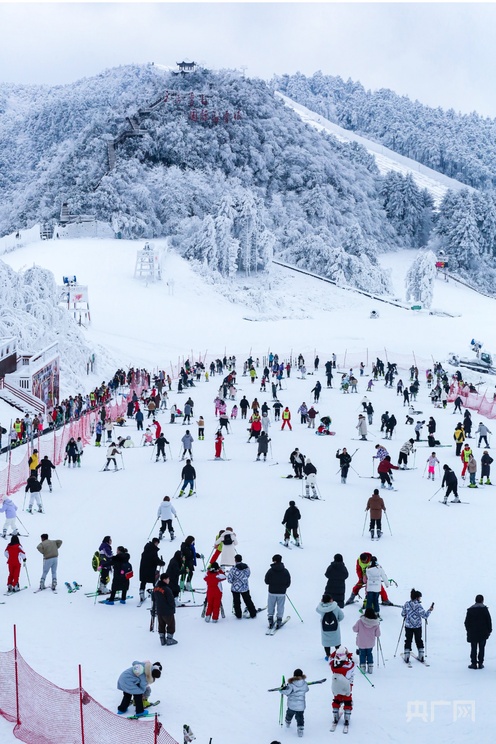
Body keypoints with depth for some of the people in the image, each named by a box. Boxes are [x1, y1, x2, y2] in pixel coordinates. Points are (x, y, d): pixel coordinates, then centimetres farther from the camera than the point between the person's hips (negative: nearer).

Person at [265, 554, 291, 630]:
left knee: (271, 607, 13)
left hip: (272, 592, -1)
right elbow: (288, 583, 0)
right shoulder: (285, 571, -5)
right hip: (282, 592, 1)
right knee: (280, 608, 9)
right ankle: (279, 621, 9)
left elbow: (266, 581, -3)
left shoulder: (270, 570, -10)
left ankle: (270, 620, 12)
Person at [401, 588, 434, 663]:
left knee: (408, 640, 11)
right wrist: (429, 610, -1)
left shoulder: (406, 604, -8)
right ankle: (421, 656, 19)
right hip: (418, 626, -1)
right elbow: (424, 615, -14)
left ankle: (406, 657, 8)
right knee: (419, 640, 15)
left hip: (408, 626, 1)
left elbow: (403, 614, 0)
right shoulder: (418, 606, -16)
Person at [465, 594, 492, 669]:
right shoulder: (484, 609, -4)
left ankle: (474, 663, 3)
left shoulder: (470, 610, 1)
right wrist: (489, 630, 5)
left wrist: (468, 630, 14)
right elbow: (489, 621, -4)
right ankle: (480, 663, 5)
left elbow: (466, 622, 3)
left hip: (473, 633, 1)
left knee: (473, 649, 6)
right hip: (483, 633, -1)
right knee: (481, 648, 7)